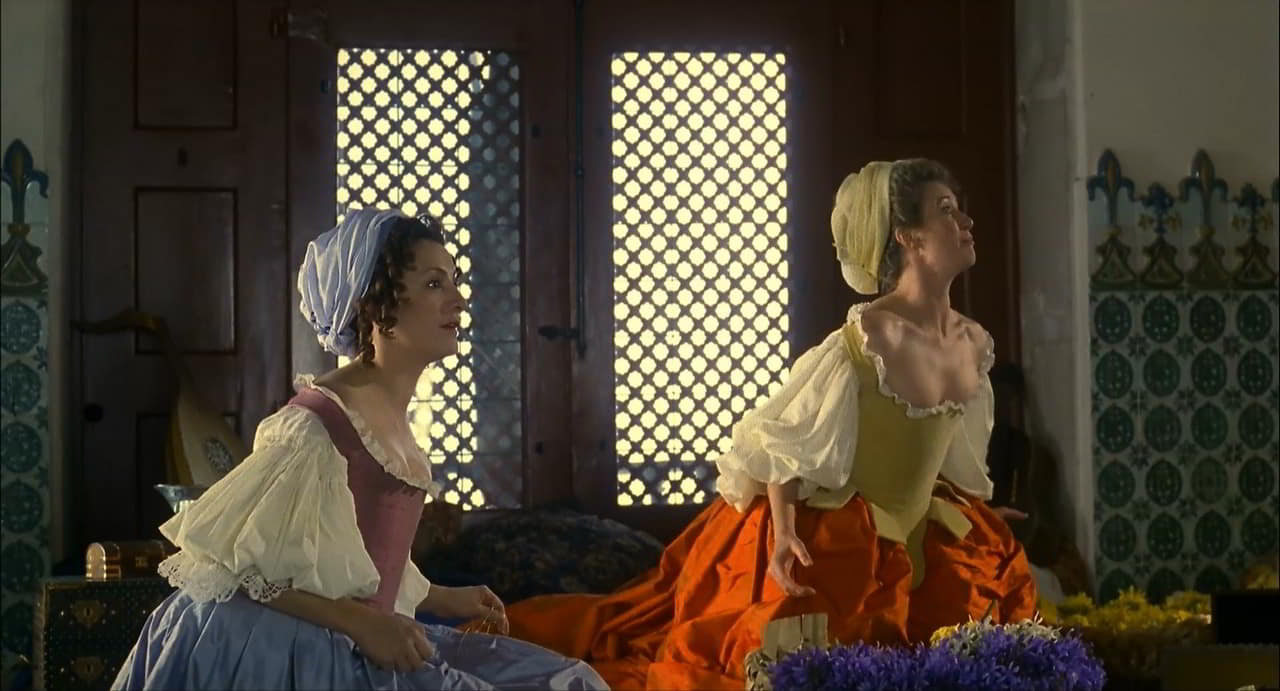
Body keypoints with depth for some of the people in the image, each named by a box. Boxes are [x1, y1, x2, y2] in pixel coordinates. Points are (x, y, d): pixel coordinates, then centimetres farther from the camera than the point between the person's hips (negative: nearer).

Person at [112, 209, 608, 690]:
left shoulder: (391, 415, 10)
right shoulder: (318, 422, -17)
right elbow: (235, 564, -18)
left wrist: (441, 600, 15)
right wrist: (360, 621, -22)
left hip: (371, 646, 9)